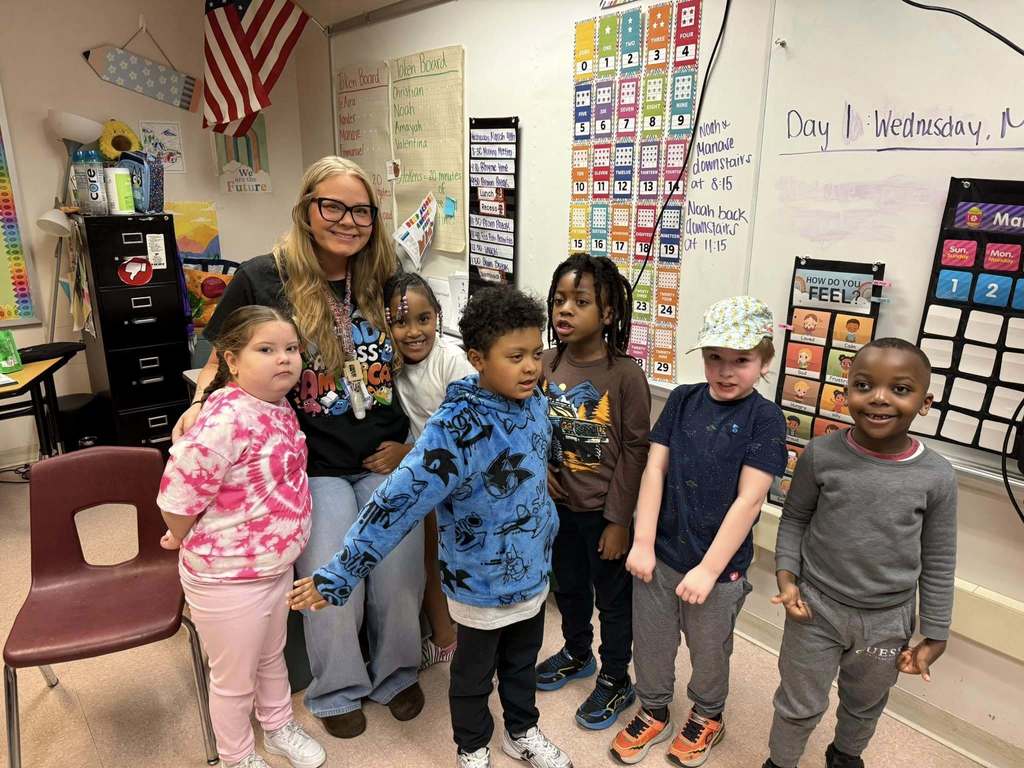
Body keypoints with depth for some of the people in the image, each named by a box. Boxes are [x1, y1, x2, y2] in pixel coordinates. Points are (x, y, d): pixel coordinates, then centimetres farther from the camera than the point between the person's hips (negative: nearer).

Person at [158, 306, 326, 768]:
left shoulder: (279, 410, -3)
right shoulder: (226, 422, -31)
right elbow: (177, 494, -27)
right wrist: (184, 541, -8)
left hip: (277, 565, 8)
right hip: (227, 578, -8)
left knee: (271, 657, 29)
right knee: (235, 679, 17)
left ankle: (279, 728, 53)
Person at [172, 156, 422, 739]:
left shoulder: (385, 279, 3)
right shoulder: (262, 280, -6)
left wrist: (406, 441, 3)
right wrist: (202, 405, -13)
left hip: (386, 460, 3)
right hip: (314, 465, -2)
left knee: (399, 573, -3)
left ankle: (396, 674, 30)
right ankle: (337, 690, 25)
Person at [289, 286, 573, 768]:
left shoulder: (534, 403, -8)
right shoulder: (457, 428, -30)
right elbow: (397, 502, -32)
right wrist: (338, 576, -31)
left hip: (533, 573, 6)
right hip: (482, 583, -6)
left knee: (523, 661, 27)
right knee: (474, 673, 20)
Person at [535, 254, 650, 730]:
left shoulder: (625, 375, -19)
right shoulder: (547, 363, -5)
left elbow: (635, 451, -15)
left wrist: (618, 519, -14)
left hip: (603, 511, -5)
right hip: (558, 504, 5)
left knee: (613, 597, 15)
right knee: (568, 586, 25)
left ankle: (616, 680, 37)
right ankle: (577, 653, 51)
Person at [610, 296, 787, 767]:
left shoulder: (765, 419, -13)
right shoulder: (682, 400, -2)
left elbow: (749, 500, -16)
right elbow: (655, 469, -3)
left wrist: (708, 569, -17)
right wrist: (643, 542, -7)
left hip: (719, 567, -3)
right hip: (660, 554, 3)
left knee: (708, 651, 20)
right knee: (650, 643, 18)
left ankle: (707, 717, 48)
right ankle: (653, 713, 44)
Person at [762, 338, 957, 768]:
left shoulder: (937, 477, -14)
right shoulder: (821, 455, -16)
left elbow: (938, 564, -3)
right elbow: (794, 518, -1)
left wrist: (934, 636, 2)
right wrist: (786, 575, -11)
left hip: (888, 621, 2)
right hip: (816, 607, -1)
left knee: (865, 705, 28)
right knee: (800, 706, 16)